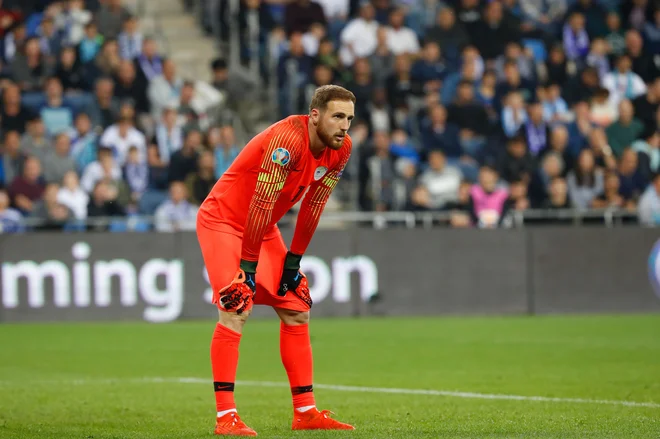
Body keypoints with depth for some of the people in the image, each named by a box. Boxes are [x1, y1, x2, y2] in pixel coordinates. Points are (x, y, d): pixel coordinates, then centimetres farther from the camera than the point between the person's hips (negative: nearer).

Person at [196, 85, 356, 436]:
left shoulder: (340, 149, -5)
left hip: (263, 228, 9)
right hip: (223, 220, -9)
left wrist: (294, 260, 4)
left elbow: (313, 207, 3)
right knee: (237, 308, -20)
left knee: (297, 310, 7)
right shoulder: (288, 140, -30)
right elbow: (261, 204, -30)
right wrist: (248, 265, -27)